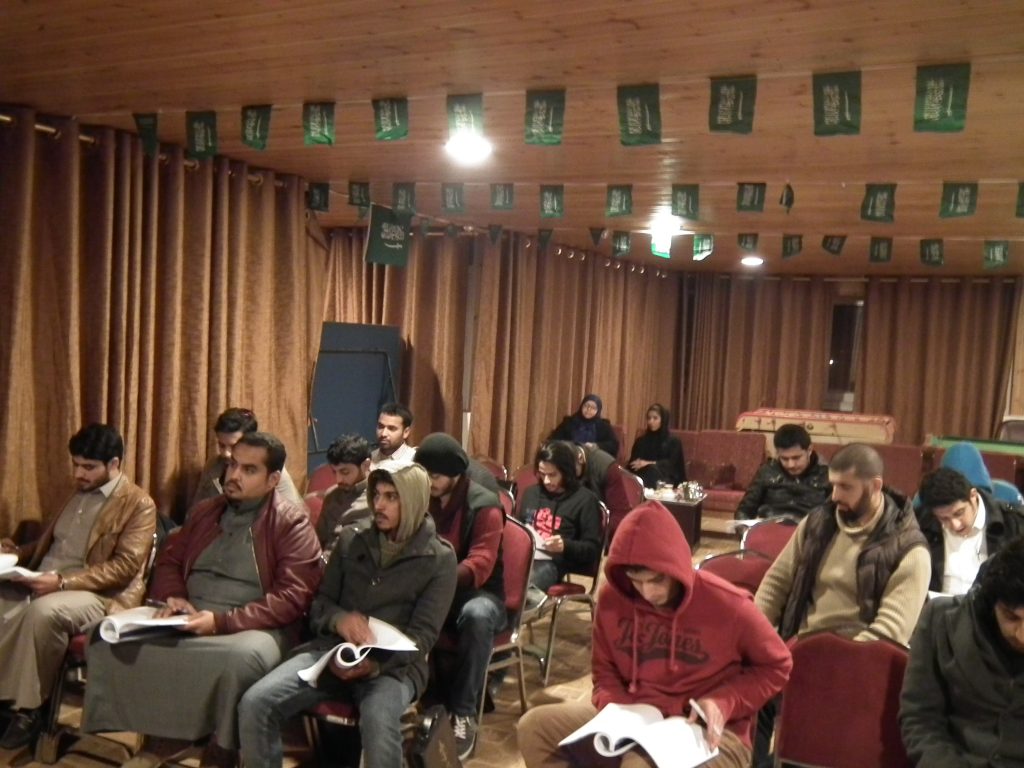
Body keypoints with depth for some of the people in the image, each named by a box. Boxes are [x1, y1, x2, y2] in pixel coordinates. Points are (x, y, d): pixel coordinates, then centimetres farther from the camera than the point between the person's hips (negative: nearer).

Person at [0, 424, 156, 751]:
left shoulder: (139, 504, -6)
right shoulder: (78, 494, 18)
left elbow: (125, 566, -15)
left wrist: (62, 581, -24)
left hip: (98, 594, -7)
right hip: (44, 581, 7)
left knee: (43, 611, -35)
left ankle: (29, 708, -19)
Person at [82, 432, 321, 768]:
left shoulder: (292, 524, -4)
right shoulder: (205, 511, 16)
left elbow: (292, 598, -13)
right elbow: (168, 561, 21)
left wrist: (222, 621, -21)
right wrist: (173, 597, -3)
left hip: (253, 626, -6)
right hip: (188, 619, 6)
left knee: (242, 657, -38)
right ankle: (159, 735, -1)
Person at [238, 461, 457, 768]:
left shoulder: (439, 558, 0)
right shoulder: (351, 539, 10)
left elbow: (423, 635, -5)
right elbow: (320, 602, 14)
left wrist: (375, 663, -23)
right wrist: (339, 618, -12)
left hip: (394, 664, -3)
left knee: (379, 723, -36)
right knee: (255, 703, -20)